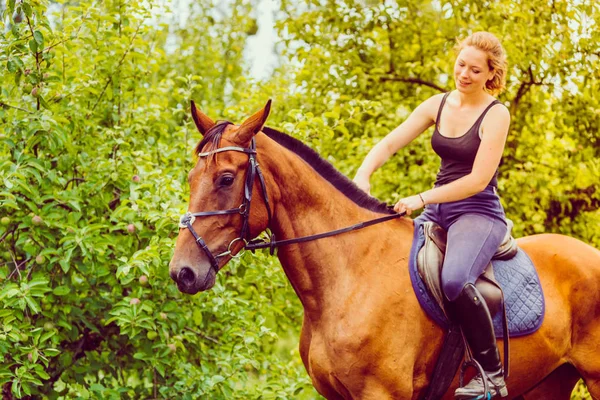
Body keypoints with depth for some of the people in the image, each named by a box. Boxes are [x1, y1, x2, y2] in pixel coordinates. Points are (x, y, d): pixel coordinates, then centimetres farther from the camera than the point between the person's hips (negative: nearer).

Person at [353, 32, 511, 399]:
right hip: (437, 214, 7)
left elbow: (478, 180, -17)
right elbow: (391, 143, 5)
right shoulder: (439, 105, 9)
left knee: (454, 279, -35)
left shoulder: (496, 114, -9)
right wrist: (363, 174, -15)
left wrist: (422, 199, -22)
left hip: (478, 214, -7)